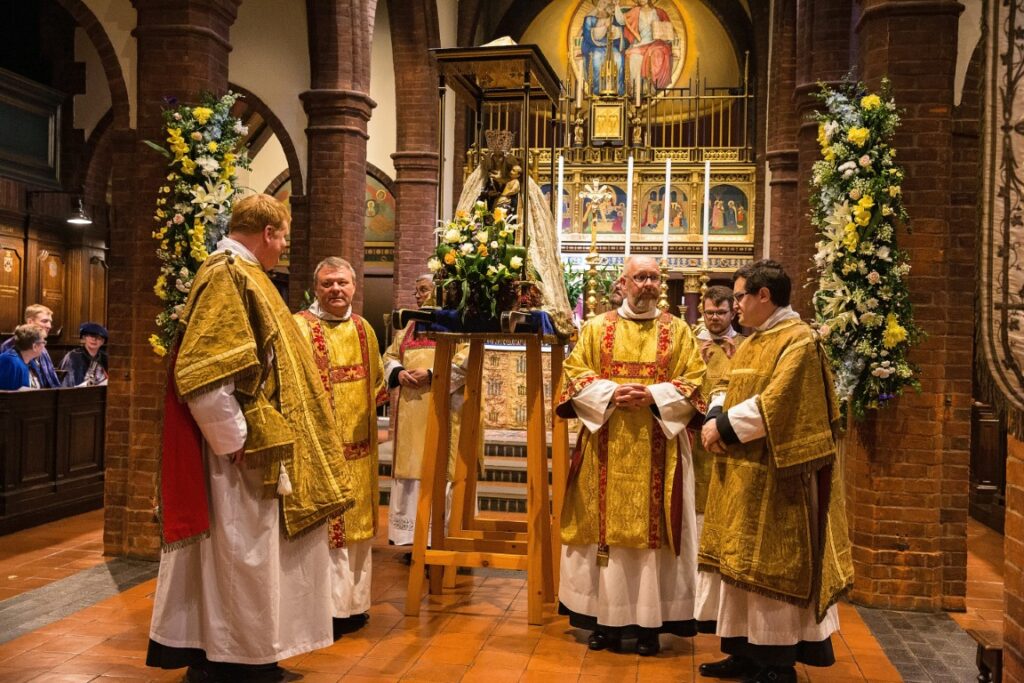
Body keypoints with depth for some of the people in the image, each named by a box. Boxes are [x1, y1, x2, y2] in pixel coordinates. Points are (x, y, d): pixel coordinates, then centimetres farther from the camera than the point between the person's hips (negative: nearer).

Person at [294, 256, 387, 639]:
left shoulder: (363, 329, 13)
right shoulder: (299, 328, -6)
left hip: (357, 446, 7)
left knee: (357, 523, 13)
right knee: (324, 527, -3)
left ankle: (353, 602, 26)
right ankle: (327, 610, 8)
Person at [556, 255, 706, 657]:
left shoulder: (679, 331, 8)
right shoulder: (596, 328, 9)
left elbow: (694, 382, 2)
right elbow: (575, 375, 2)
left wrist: (653, 395, -14)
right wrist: (612, 393, -14)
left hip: (657, 450, 0)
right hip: (606, 447, 1)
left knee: (653, 530, 0)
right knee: (605, 527, 2)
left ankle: (650, 623, 9)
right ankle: (603, 619, 12)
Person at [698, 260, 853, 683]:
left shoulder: (798, 340, -13)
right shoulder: (753, 342, 16)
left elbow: (775, 403, -22)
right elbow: (727, 387, 13)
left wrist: (725, 427, -16)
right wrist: (713, 421, -7)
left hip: (771, 474, -9)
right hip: (741, 470, 9)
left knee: (769, 563, -2)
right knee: (741, 559, 13)